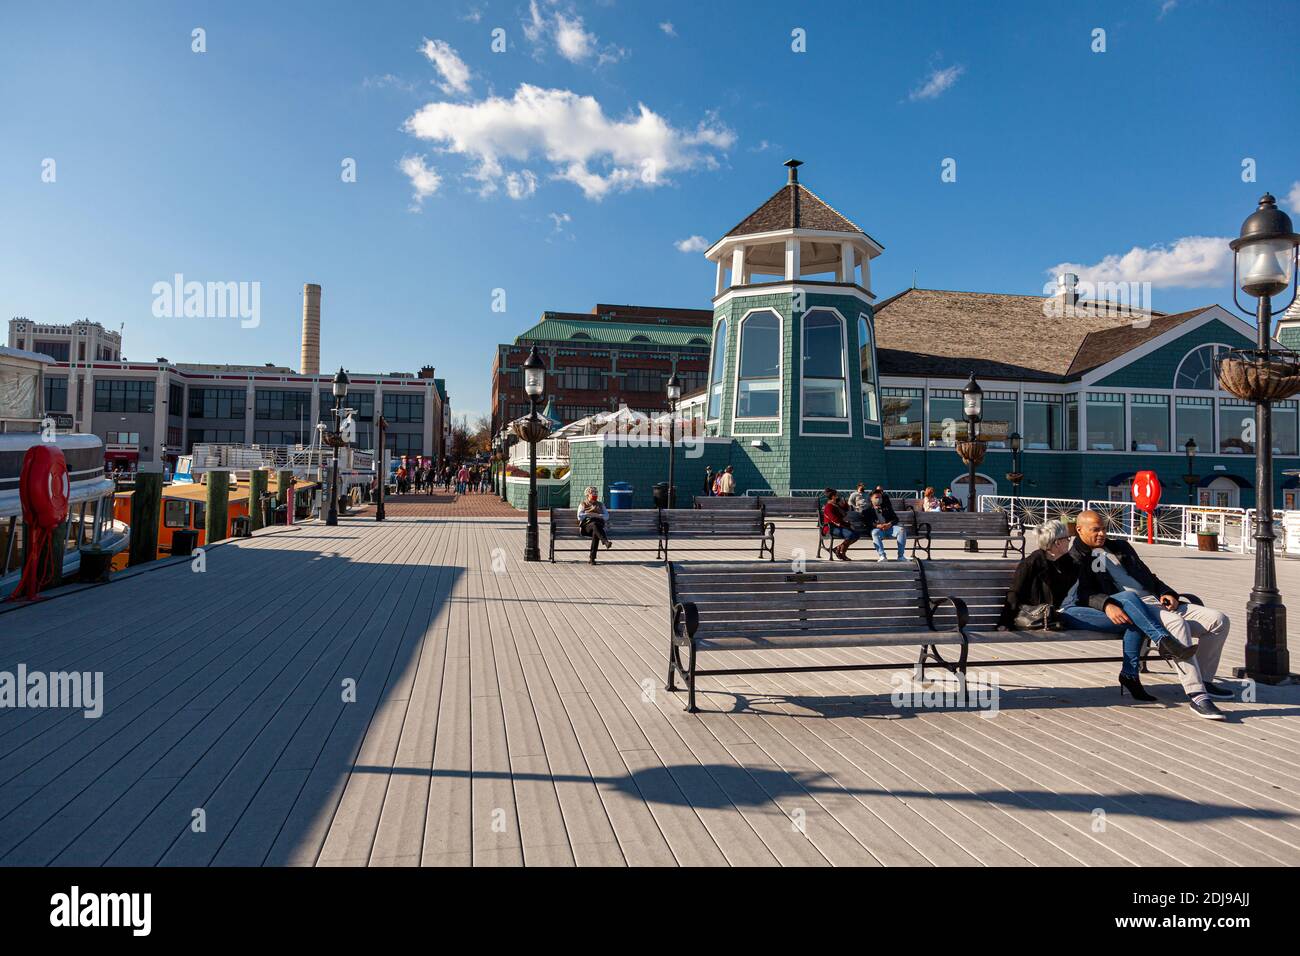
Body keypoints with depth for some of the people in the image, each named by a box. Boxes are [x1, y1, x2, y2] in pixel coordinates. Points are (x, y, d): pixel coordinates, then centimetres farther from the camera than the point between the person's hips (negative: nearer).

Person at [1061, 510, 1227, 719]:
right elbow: (1083, 593, -10)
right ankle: (1196, 696, -35)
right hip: (1131, 608, -8)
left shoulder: (1120, 547, 27)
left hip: (1157, 601, 8)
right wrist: (1106, 604, -29)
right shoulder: (1076, 558, 5)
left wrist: (1168, 592, 6)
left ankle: (1204, 680, 11)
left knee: (1218, 619, -2)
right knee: (1177, 624, -35)